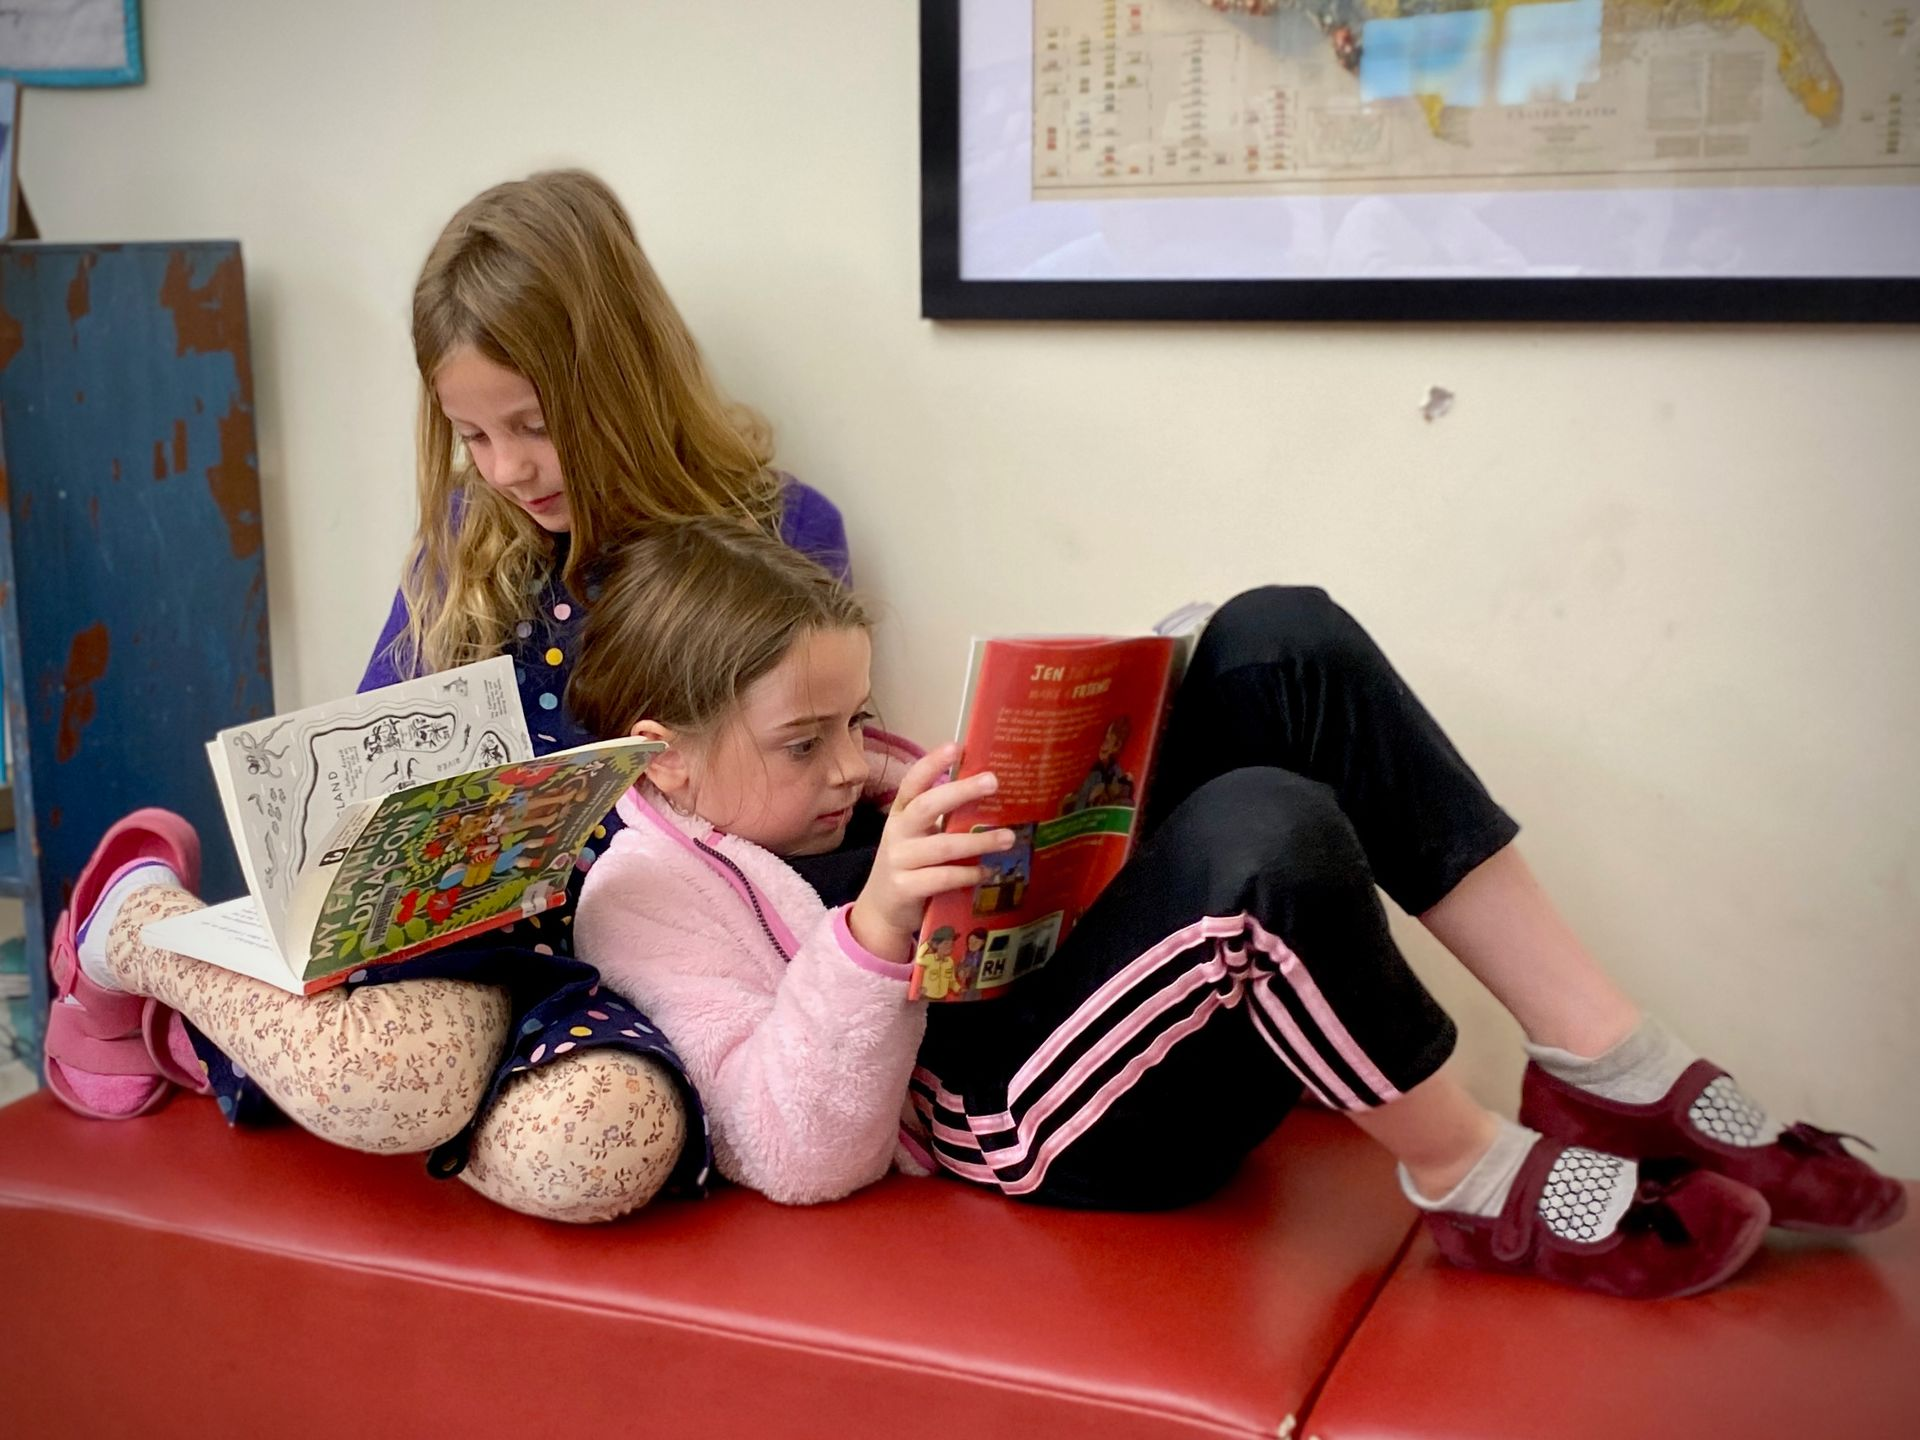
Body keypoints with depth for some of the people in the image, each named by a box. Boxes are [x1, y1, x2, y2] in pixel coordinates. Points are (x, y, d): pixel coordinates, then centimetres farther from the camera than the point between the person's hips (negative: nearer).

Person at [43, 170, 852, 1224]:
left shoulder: (780, 534, -1)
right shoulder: (470, 534, 11)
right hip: (461, 912, 1)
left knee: (595, 1146, -38)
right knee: (388, 1070, -38)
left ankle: (208, 1029, -10)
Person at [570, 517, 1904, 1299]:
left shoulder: (829, 776, 19)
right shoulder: (644, 891, -5)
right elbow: (803, 1160, -15)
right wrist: (877, 925, -28)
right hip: (1023, 1116, -9)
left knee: (1280, 640, -11)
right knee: (1269, 834, -37)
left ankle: (1609, 1064, -13)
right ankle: (1480, 1184, -11)